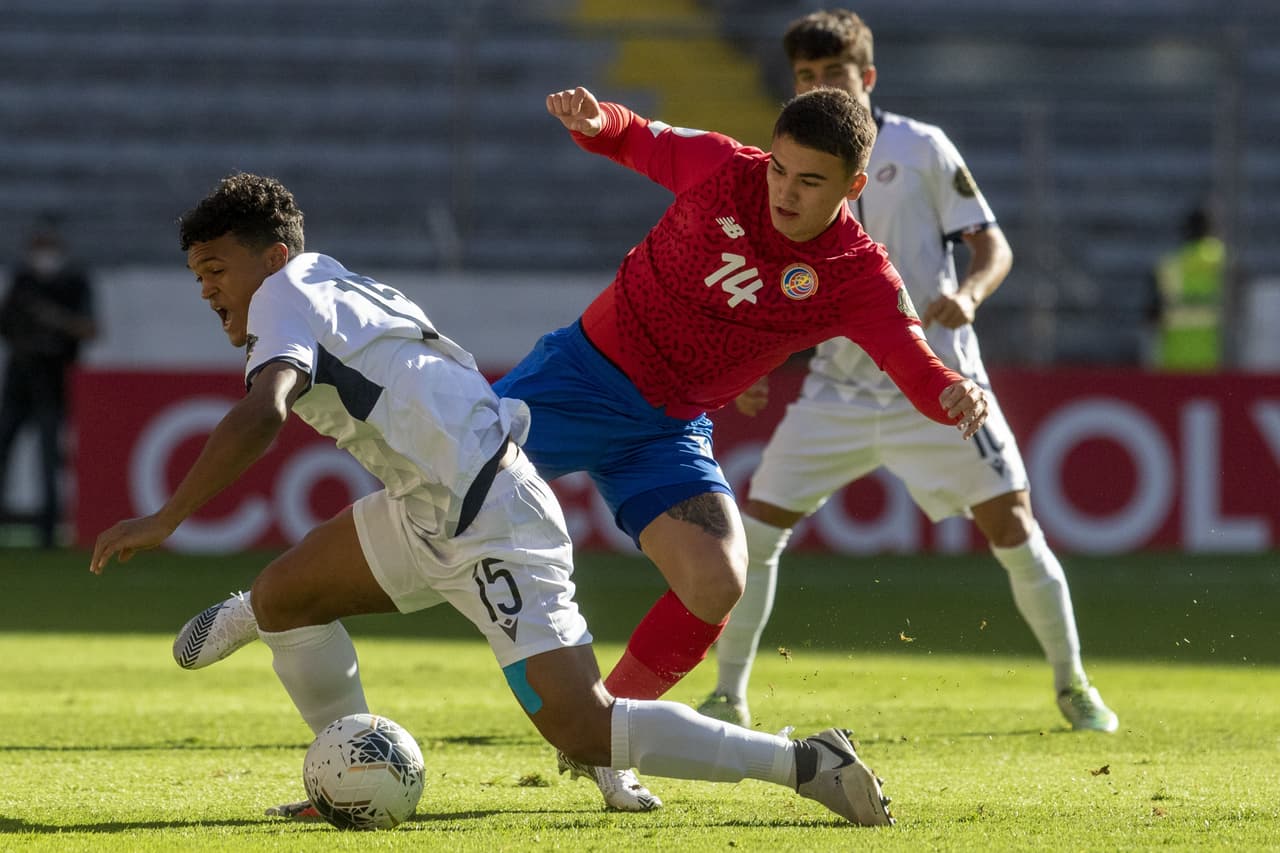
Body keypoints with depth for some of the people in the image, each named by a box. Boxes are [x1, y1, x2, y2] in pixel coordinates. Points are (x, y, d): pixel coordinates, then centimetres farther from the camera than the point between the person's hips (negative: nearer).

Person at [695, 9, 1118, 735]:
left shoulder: (921, 149, -5)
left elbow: (993, 246, -4)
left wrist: (967, 294, -25)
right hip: (838, 390, 3)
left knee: (1011, 522, -7)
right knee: (756, 528, -6)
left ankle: (1073, 685, 11)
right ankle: (728, 695, 7)